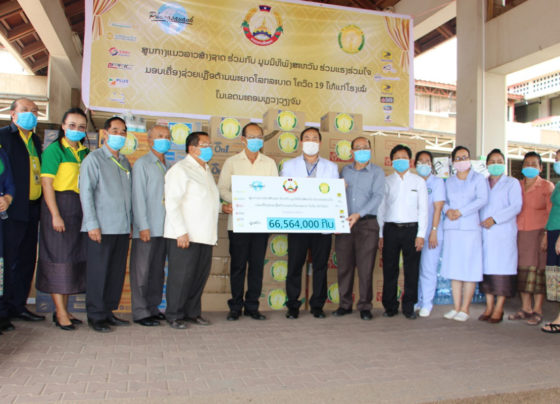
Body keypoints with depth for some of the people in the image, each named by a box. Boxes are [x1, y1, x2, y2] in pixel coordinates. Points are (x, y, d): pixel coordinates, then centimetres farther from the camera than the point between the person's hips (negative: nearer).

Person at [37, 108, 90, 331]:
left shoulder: (84, 151, 14)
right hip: (59, 206, -6)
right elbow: (46, 183, -11)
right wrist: (56, 215, -17)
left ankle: (63, 309, 18)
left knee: (74, 259, 8)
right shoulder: (54, 149, -4)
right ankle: (60, 312, 2)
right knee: (58, 258, -3)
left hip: (79, 210, 7)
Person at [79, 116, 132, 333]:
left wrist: (130, 222, 13)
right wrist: (92, 224, -13)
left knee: (117, 272, 9)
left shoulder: (125, 162, 17)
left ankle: (108, 311, 20)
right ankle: (96, 315, 10)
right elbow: (86, 192, -8)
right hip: (102, 228, -6)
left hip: (122, 227, 6)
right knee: (98, 272, 0)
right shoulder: (94, 158, -2)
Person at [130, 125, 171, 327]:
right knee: (142, 271, -1)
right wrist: (143, 226, -13)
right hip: (146, 229, -6)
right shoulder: (142, 164, -2)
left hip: (163, 228, 6)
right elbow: (138, 197, -8)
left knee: (158, 270, 11)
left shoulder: (168, 167, 16)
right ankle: (140, 312, 6)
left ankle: (153, 308, 20)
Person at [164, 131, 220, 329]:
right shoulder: (180, 170, -7)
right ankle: (174, 315, 12)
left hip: (204, 235, 8)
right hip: (184, 235, -8)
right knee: (181, 276, -2)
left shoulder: (206, 170, 20)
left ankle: (193, 312, 24)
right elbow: (172, 203, -14)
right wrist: (181, 232, -19)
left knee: (201, 275, 11)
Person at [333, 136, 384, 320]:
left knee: (365, 266, -3)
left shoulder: (377, 172, 4)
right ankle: (345, 304, 15)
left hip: (367, 223, -3)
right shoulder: (345, 170, 16)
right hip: (344, 223, 3)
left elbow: (377, 196, -8)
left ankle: (365, 306, 7)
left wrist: (359, 214, -20)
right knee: (344, 265, 4)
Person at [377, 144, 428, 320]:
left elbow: (423, 209, 5)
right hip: (391, 228, 1)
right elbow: (381, 209, 9)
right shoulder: (386, 181, 10)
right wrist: (380, 235, 3)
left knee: (412, 270, 2)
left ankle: (409, 307, 13)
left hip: (411, 228, 0)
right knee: (389, 269, 2)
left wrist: (421, 234, -3)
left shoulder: (418, 181, 8)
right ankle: (390, 306, 13)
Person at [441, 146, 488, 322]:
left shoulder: (478, 178, 5)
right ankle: (456, 307, 9)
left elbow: (482, 199, -8)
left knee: (469, 269, -5)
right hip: (451, 228, 4)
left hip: (470, 228, -4)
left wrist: (460, 212, -13)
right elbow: (443, 200, 14)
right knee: (454, 268, 4)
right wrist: (447, 210, -8)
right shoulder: (449, 181, 18)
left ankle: (465, 309, 0)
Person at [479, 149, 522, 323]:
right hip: (485, 233, 4)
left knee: (502, 269, -7)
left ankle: (498, 309, -3)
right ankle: (489, 307, 7)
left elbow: (516, 206, -5)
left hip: (503, 232, -3)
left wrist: (494, 219, -14)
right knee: (487, 268, 1)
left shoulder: (512, 183, 7)